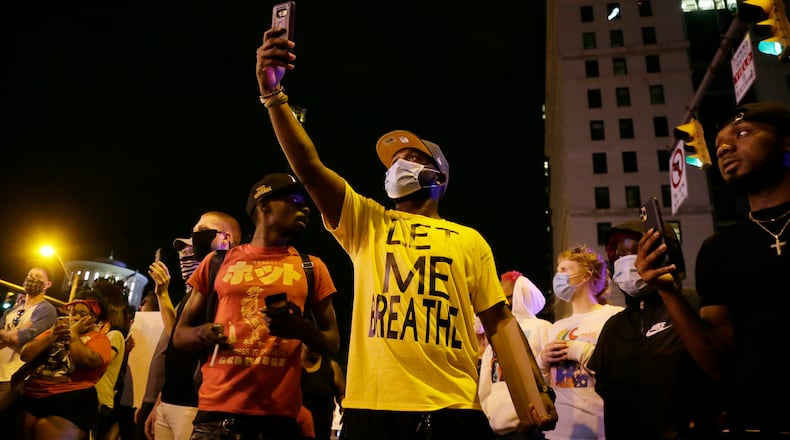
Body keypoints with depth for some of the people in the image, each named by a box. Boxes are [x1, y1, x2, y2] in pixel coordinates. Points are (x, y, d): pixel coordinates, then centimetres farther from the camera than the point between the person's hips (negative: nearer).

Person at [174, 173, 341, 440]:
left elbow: (332, 344, 9)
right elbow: (180, 335, 13)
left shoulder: (311, 268, 9)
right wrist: (202, 334, -10)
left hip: (279, 417, 1)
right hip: (217, 412, 0)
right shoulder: (218, 262, 9)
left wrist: (301, 329, -12)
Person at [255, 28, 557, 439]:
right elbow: (308, 167, 0)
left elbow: (499, 321, 10)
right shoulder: (366, 222, 13)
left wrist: (534, 395, 1)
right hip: (372, 407, 1)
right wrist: (273, 94, -11)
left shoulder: (469, 240, 13)